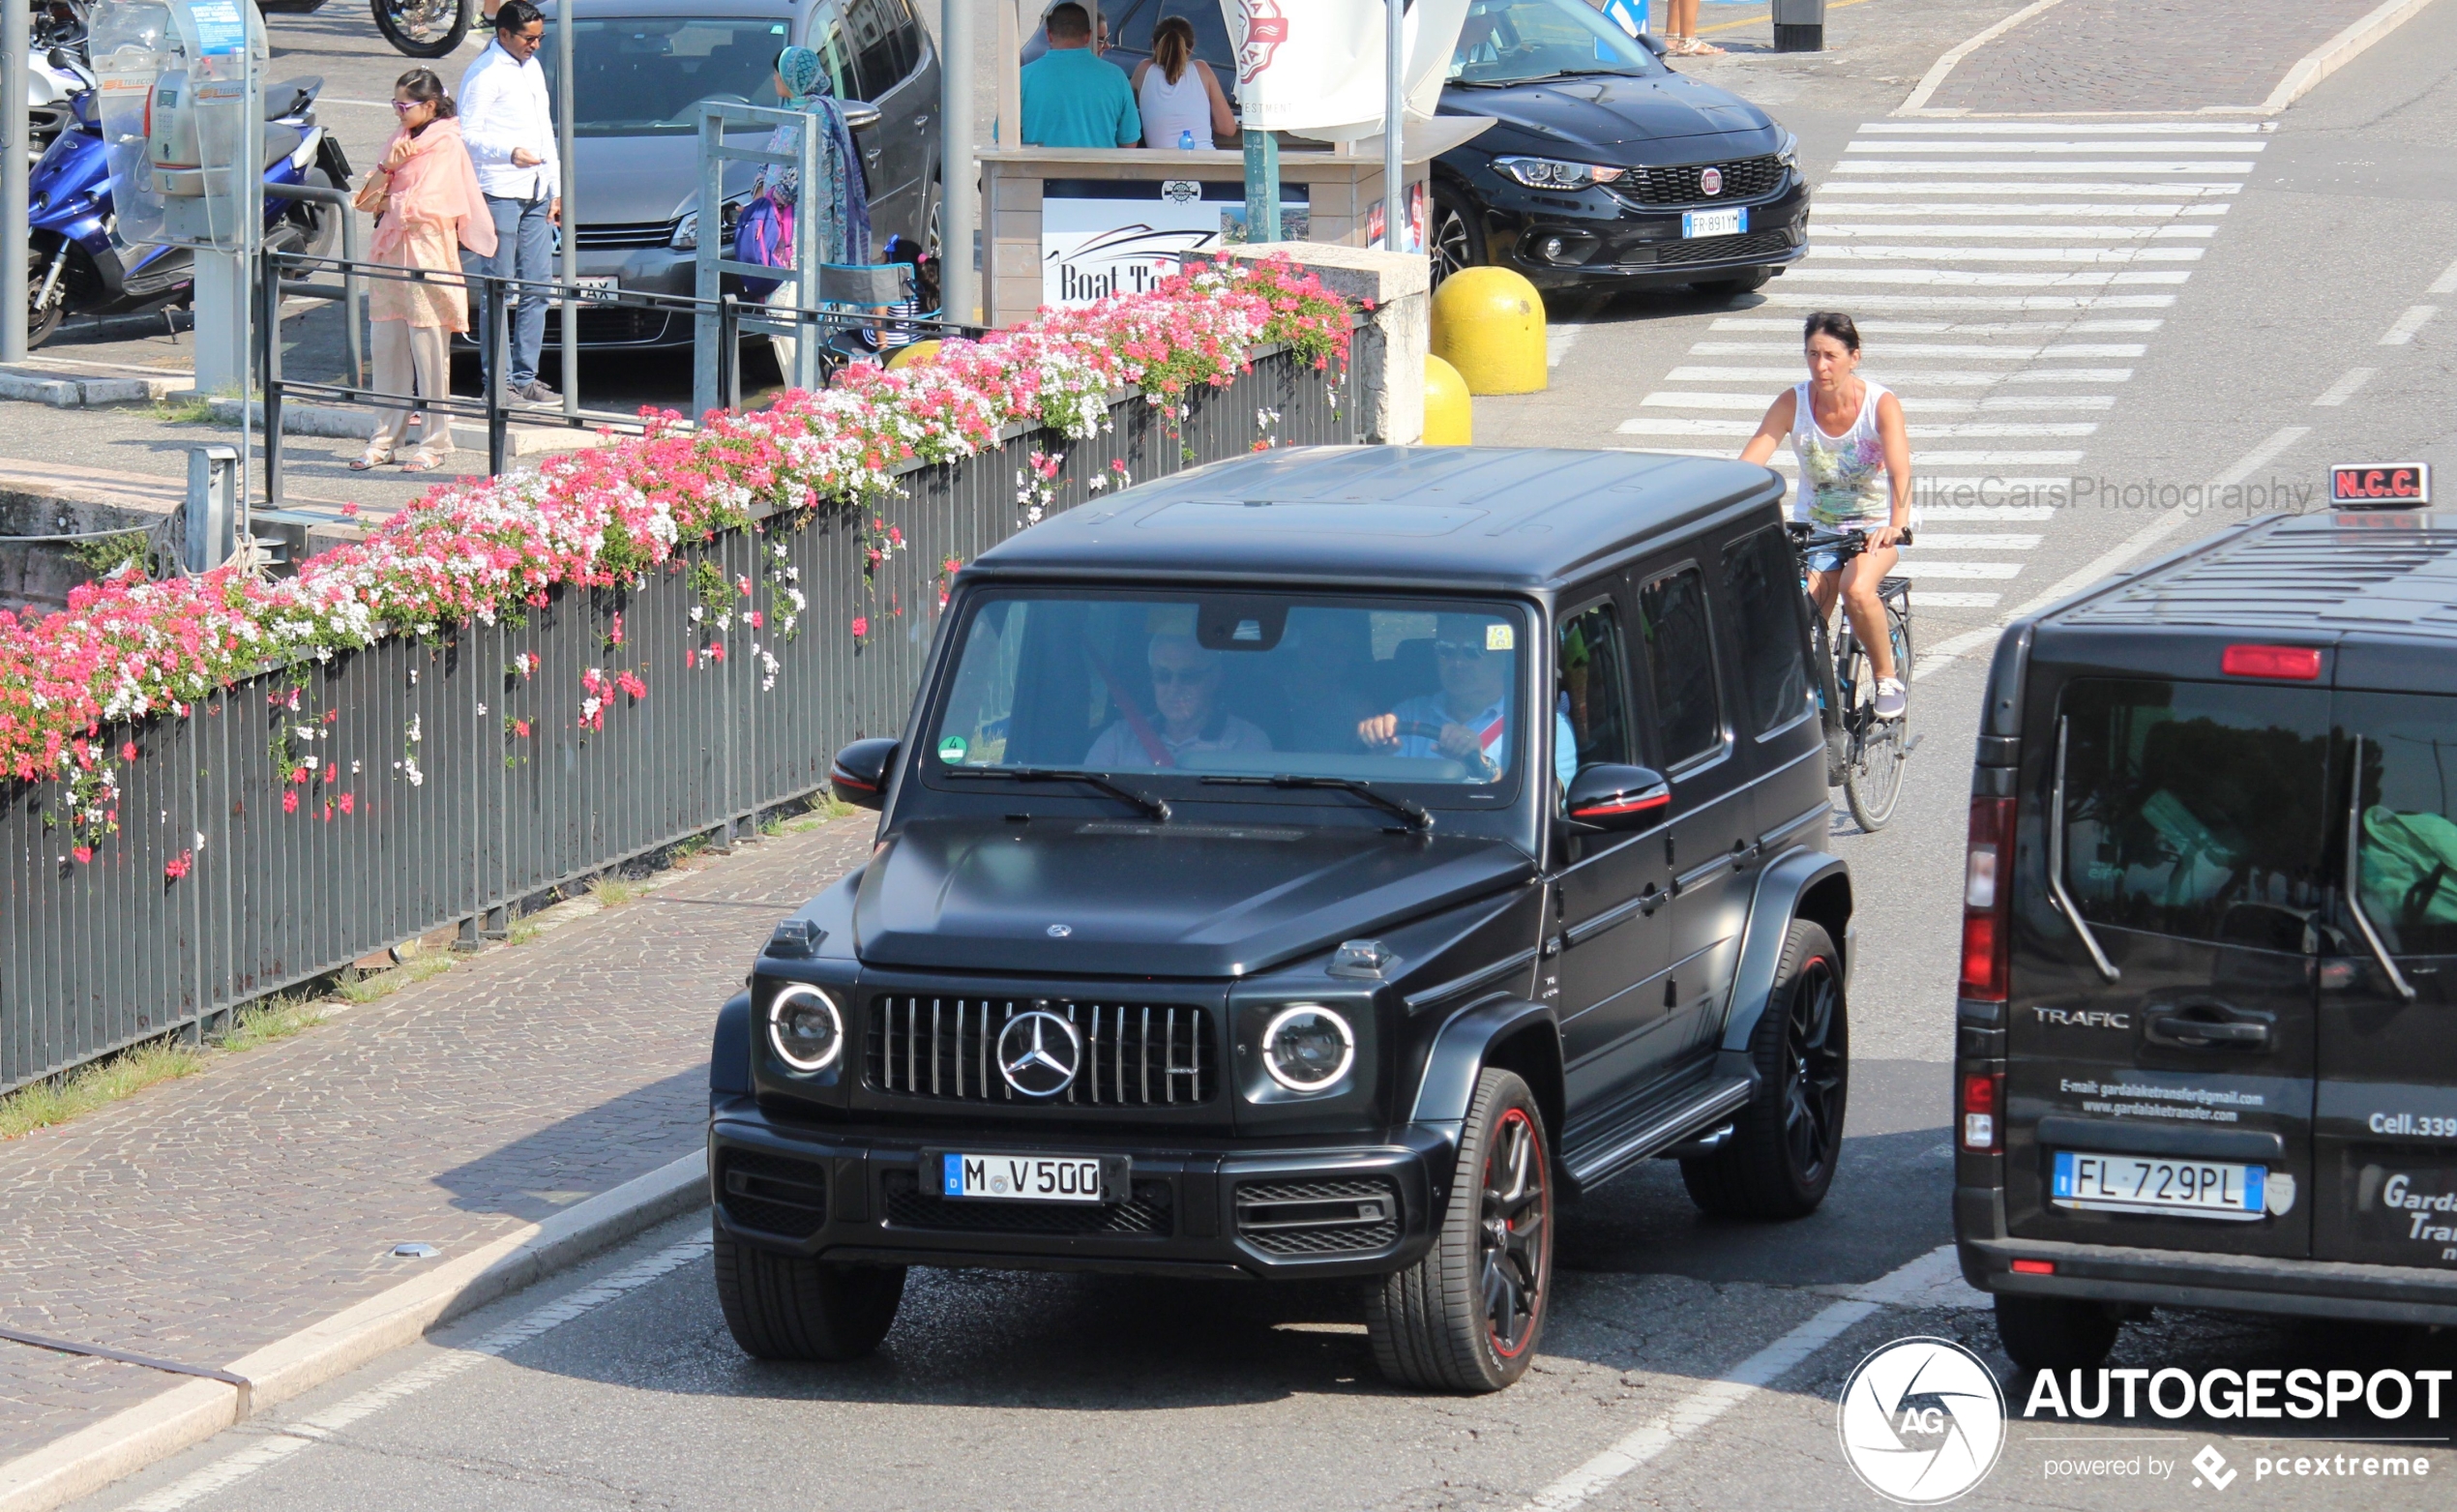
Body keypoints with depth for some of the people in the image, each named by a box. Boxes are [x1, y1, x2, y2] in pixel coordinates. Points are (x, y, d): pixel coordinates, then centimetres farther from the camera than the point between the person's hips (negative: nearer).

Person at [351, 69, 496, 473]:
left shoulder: (446, 145, -8)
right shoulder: (399, 140, 16)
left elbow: (424, 204, -16)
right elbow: (367, 197, 12)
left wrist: (386, 203, 1)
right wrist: (387, 168, -7)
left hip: (426, 254, -7)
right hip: (391, 251, 7)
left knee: (428, 349, -4)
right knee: (387, 345, 6)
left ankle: (434, 442, 0)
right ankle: (386, 438, 12)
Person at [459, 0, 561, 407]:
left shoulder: (532, 68, 19)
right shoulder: (485, 75, -7)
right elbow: (468, 135, -12)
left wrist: (555, 189, 21)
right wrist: (510, 152, -27)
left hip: (535, 193, 8)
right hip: (499, 193, -8)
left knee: (538, 284, 6)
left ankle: (524, 377, 12)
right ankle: (497, 380, -3)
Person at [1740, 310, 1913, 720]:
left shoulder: (1881, 405, -19)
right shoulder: (1794, 402, -13)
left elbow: (1900, 473, -31)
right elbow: (1748, 463, -20)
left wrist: (1896, 525, -51)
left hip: (1875, 524, -2)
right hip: (1815, 526, 2)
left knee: (1856, 590, -31)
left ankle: (1888, 678, -9)